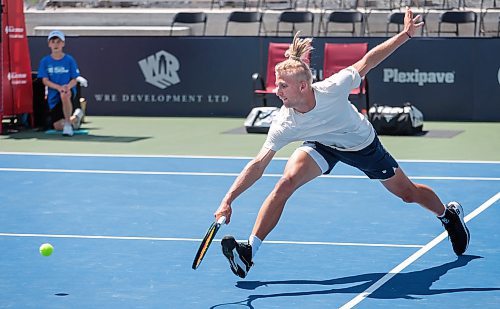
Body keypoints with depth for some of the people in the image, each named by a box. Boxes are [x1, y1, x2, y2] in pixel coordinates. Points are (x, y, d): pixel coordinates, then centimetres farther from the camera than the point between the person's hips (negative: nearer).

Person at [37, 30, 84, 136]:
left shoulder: (69, 60, -1)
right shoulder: (45, 61, 2)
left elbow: (74, 80, -2)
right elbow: (45, 81, -5)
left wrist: (68, 86, -26)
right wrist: (58, 87, -24)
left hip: (69, 91, -3)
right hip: (53, 96, 3)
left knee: (64, 95, -43)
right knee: (57, 126, 1)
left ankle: (68, 123, -28)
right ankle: (75, 117, 34)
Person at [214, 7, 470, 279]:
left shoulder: (333, 88, -37)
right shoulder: (284, 124, -31)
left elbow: (367, 62, -23)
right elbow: (258, 164, -30)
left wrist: (405, 34, -20)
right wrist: (228, 199, -38)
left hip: (363, 144, 0)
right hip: (322, 146, 0)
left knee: (408, 193, 12)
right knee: (286, 182, -26)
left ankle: (449, 214, 46)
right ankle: (249, 251, -23)